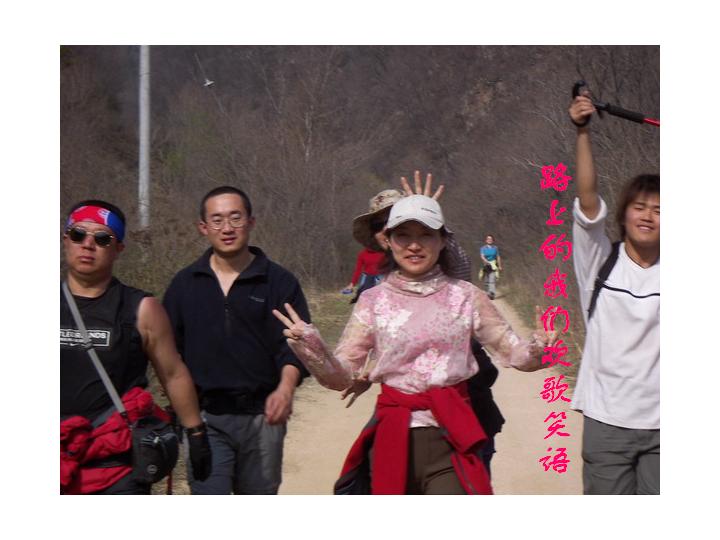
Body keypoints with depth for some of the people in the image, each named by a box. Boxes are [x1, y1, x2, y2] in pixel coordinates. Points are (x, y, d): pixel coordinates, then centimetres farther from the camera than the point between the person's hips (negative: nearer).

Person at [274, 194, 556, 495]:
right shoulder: (374, 300, 5)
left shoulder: (465, 296, 4)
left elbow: (511, 351, 6)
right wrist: (310, 346, -19)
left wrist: (537, 349, -17)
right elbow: (341, 376, 1)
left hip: (449, 438, -1)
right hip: (393, 437, 1)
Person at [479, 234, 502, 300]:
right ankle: (487, 293, 19)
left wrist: (500, 266, 12)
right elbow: (482, 256, -12)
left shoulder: (495, 248, 6)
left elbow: (498, 257, 12)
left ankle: (492, 293, -26)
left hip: (493, 266, -1)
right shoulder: (483, 248, 2)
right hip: (486, 266, 1)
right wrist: (486, 261, -29)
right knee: (486, 281, 6)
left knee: (492, 281, -15)